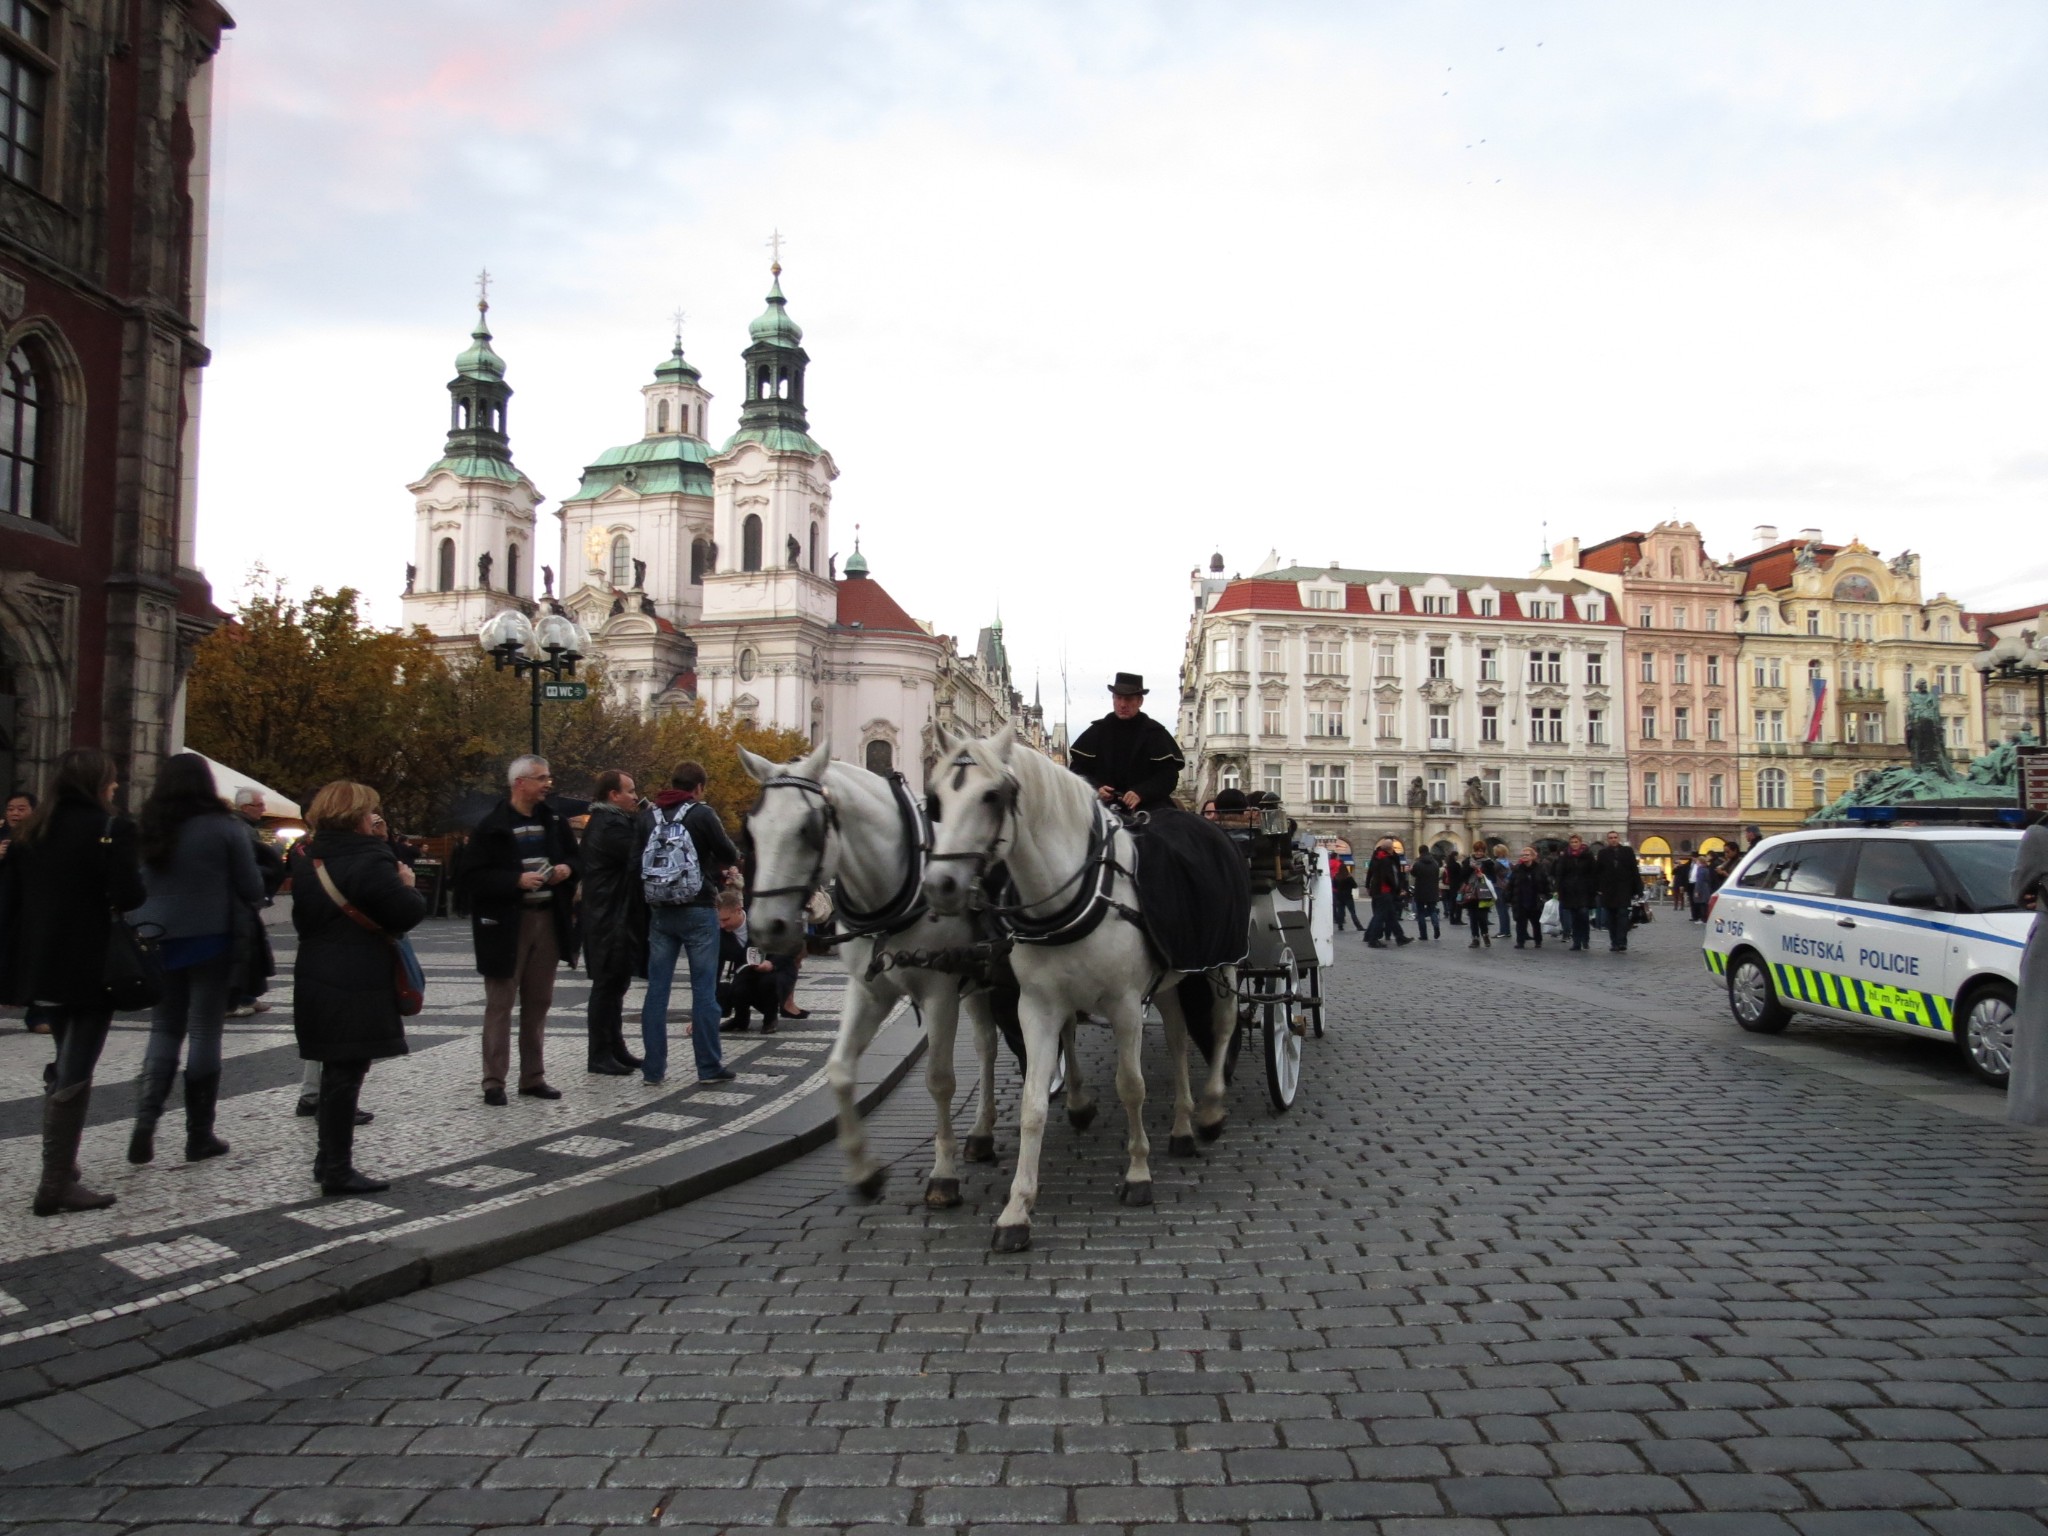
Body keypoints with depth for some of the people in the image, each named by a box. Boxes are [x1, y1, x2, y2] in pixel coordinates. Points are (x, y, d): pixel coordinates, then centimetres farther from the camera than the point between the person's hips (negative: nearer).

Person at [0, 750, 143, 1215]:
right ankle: (57, 1184, -2)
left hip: (41, 965, 7)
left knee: (65, 1066, 21)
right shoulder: (109, 828, -12)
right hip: (91, 967, -7)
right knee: (75, 1073, -3)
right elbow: (130, 896, -20)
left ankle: (61, 1165, 26)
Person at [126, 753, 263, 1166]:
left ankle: (145, 1122, -1)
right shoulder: (225, 827, -10)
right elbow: (251, 887, -6)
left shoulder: (148, 829, 1)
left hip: (158, 941, 3)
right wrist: (251, 902, 15)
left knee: (164, 1029, 14)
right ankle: (199, 1135, 8)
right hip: (210, 941, -3)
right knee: (204, 1032, 3)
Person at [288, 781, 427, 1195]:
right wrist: (408, 885, 3)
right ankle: (337, 1171, 4)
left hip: (316, 977, 9)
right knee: (346, 1073, -2)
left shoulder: (308, 857, 9)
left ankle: (329, 1159, 28)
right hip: (357, 984, -9)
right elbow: (407, 913, -19)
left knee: (336, 1071, 18)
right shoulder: (369, 860, -17)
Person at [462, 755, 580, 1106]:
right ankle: (494, 1082, 7)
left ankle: (533, 1078, 20)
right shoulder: (493, 825, -9)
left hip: (547, 919, 6)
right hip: (507, 923, -6)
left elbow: (573, 856, 20)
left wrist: (567, 869, -2)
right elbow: (473, 875, -13)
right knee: (500, 1004, 0)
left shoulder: (552, 820, 8)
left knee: (539, 1003, 11)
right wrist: (517, 880, -23)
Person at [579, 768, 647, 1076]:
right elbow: (636, 859, -21)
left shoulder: (606, 821, 17)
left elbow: (630, 858, 17)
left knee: (614, 984, 15)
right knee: (608, 985, -5)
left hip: (613, 916, 11)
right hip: (611, 919, -11)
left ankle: (615, 1048, 23)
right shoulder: (611, 824, -17)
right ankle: (600, 1055, 2)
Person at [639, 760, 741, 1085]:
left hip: (659, 912, 4)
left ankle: (653, 1067, 12)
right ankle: (709, 1067, 5)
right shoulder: (702, 814, -7)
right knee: (704, 990, 2)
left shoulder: (648, 817, 4)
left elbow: (640, 860, 12)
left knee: (657, 989, 8)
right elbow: (731, 856, -6)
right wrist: (722, 870, 18)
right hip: (698, 911, -4)